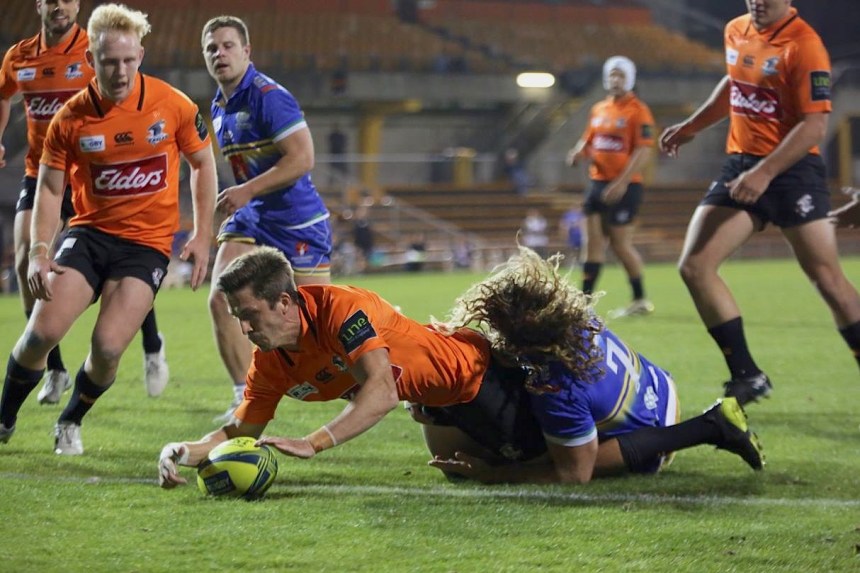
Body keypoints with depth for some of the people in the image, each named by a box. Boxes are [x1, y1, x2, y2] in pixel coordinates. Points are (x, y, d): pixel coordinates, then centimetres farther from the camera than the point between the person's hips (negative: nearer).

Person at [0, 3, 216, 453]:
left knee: (108, 345, -16)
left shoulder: (173, 106, -7)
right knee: (43, 330, -15)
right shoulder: (71, 118, -5)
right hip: (89, 231, 1)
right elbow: (50, 187, 3)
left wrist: (202, 236, 3)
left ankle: (71, 421, 14)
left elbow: (202, 163, 7)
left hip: (147, 242, -1)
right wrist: (39, 250, -10)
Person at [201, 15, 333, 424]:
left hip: (297, 221, -8)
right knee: (221, 300, -10)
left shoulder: (268, 96, -17)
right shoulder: (219, 106, 10)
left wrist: (247, 191, -25)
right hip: (251, 220, 8)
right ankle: (247, 401, -4)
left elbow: (302, 159, -23)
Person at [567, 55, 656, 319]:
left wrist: (621, 183, -22)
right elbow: (588, 140, 22)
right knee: (593, 242, 6)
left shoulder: (638, 111, -9)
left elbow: (643, 151, -15)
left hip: (624, 186, -7)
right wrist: (579, 153, -3)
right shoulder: (598, 110, 14)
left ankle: (640, 300, 10)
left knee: (621, 243, -4)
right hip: (598, 182, 7)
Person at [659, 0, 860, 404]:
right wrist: (692, 126, 29)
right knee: (694, 266, -5)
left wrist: (764, 173, -27)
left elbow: (815, 125, -20)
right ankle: (747, 378, 3)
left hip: (792, 171, -7)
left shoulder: (803, 44, -15)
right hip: (741, 164, 7)